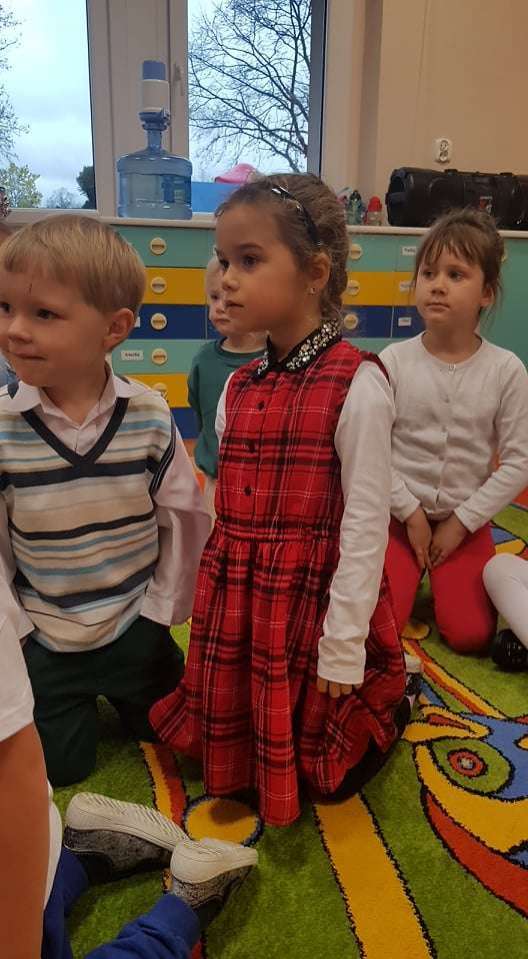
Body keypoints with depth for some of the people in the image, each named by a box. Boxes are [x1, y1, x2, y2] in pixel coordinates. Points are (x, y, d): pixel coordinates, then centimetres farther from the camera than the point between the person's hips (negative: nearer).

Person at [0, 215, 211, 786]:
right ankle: (73, 702, 41)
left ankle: (117, 692, 46)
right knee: (58, 766, 13)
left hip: (136, 626, 1)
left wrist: (163, 610, -4)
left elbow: (184, 516, -7)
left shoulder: (148, 417, -16)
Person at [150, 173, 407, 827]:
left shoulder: (356, 386, -17)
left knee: (320, 769, 13)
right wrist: (211, 601, 13)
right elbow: (226, 508, 9)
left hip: (313, 600, -5)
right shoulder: (238, 386, 3)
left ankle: (390, 700, 37)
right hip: (233, 600, 6)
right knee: (236, 735, 18)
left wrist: (346, 645, -14)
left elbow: (365, 521, -16)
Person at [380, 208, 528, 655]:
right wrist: (411, 513, -10)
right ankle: (414, 574, 23)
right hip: (399, 514, 0)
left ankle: (444, 577, 26)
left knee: (470, 635, -5)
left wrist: (461, 522, -10)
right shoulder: (393, 361, -12)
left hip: (466, 521, 1)